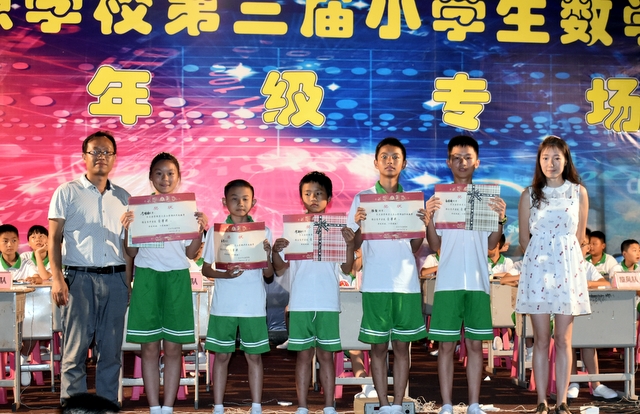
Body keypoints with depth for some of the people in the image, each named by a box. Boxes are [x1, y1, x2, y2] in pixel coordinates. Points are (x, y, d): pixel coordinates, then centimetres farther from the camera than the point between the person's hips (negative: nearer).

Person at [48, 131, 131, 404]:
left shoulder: (123, 197, 15)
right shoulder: (67, 192, 5)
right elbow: (54, 238, 0)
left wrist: (128, 281, 7)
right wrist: (57, 278, -11)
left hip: (115, 279, 3)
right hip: (80, 277, -3)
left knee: (111, 350, 5)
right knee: (75, 350, -4)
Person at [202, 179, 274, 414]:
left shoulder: (262, 232, 4)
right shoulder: (216, 231, 3)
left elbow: (268, 274, 4)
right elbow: (206, 269, 4)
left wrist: (267, 255, -17)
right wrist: (225, 274, -15)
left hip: (254, 305, 0)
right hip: (223, 305, 0)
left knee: (254, 356, 6)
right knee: (221, 355, 5)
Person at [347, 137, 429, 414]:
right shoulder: (363, 198, 4)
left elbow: (415, 247, 7)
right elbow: (354, 245, 2)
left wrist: (424, 225, -10)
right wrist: (360, 224, -16)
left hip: (406, 284, 2)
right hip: (375, 284, -1)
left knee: (402, 346, 4)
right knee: (378, 346, 2)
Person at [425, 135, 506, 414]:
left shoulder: (487, 197, 9)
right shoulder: (439, 197, 6)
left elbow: (491, 244, 5)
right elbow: (435, 245, 3)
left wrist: (501, 219, -10)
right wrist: (428, 217, -12)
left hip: (478, 281, 1)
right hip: (448, 282, -1)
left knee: (475, 344, 5)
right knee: (446, 344, 0)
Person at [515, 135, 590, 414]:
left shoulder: (579, 192, 5)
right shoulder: (530, 195, 3)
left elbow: (579, 234, 12)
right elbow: (524, 238, 8)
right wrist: (542, 256, 9)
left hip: (568, 268, 0)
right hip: (537, 268, 0)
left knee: (563, 340, 2)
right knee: (541, 339, 2)